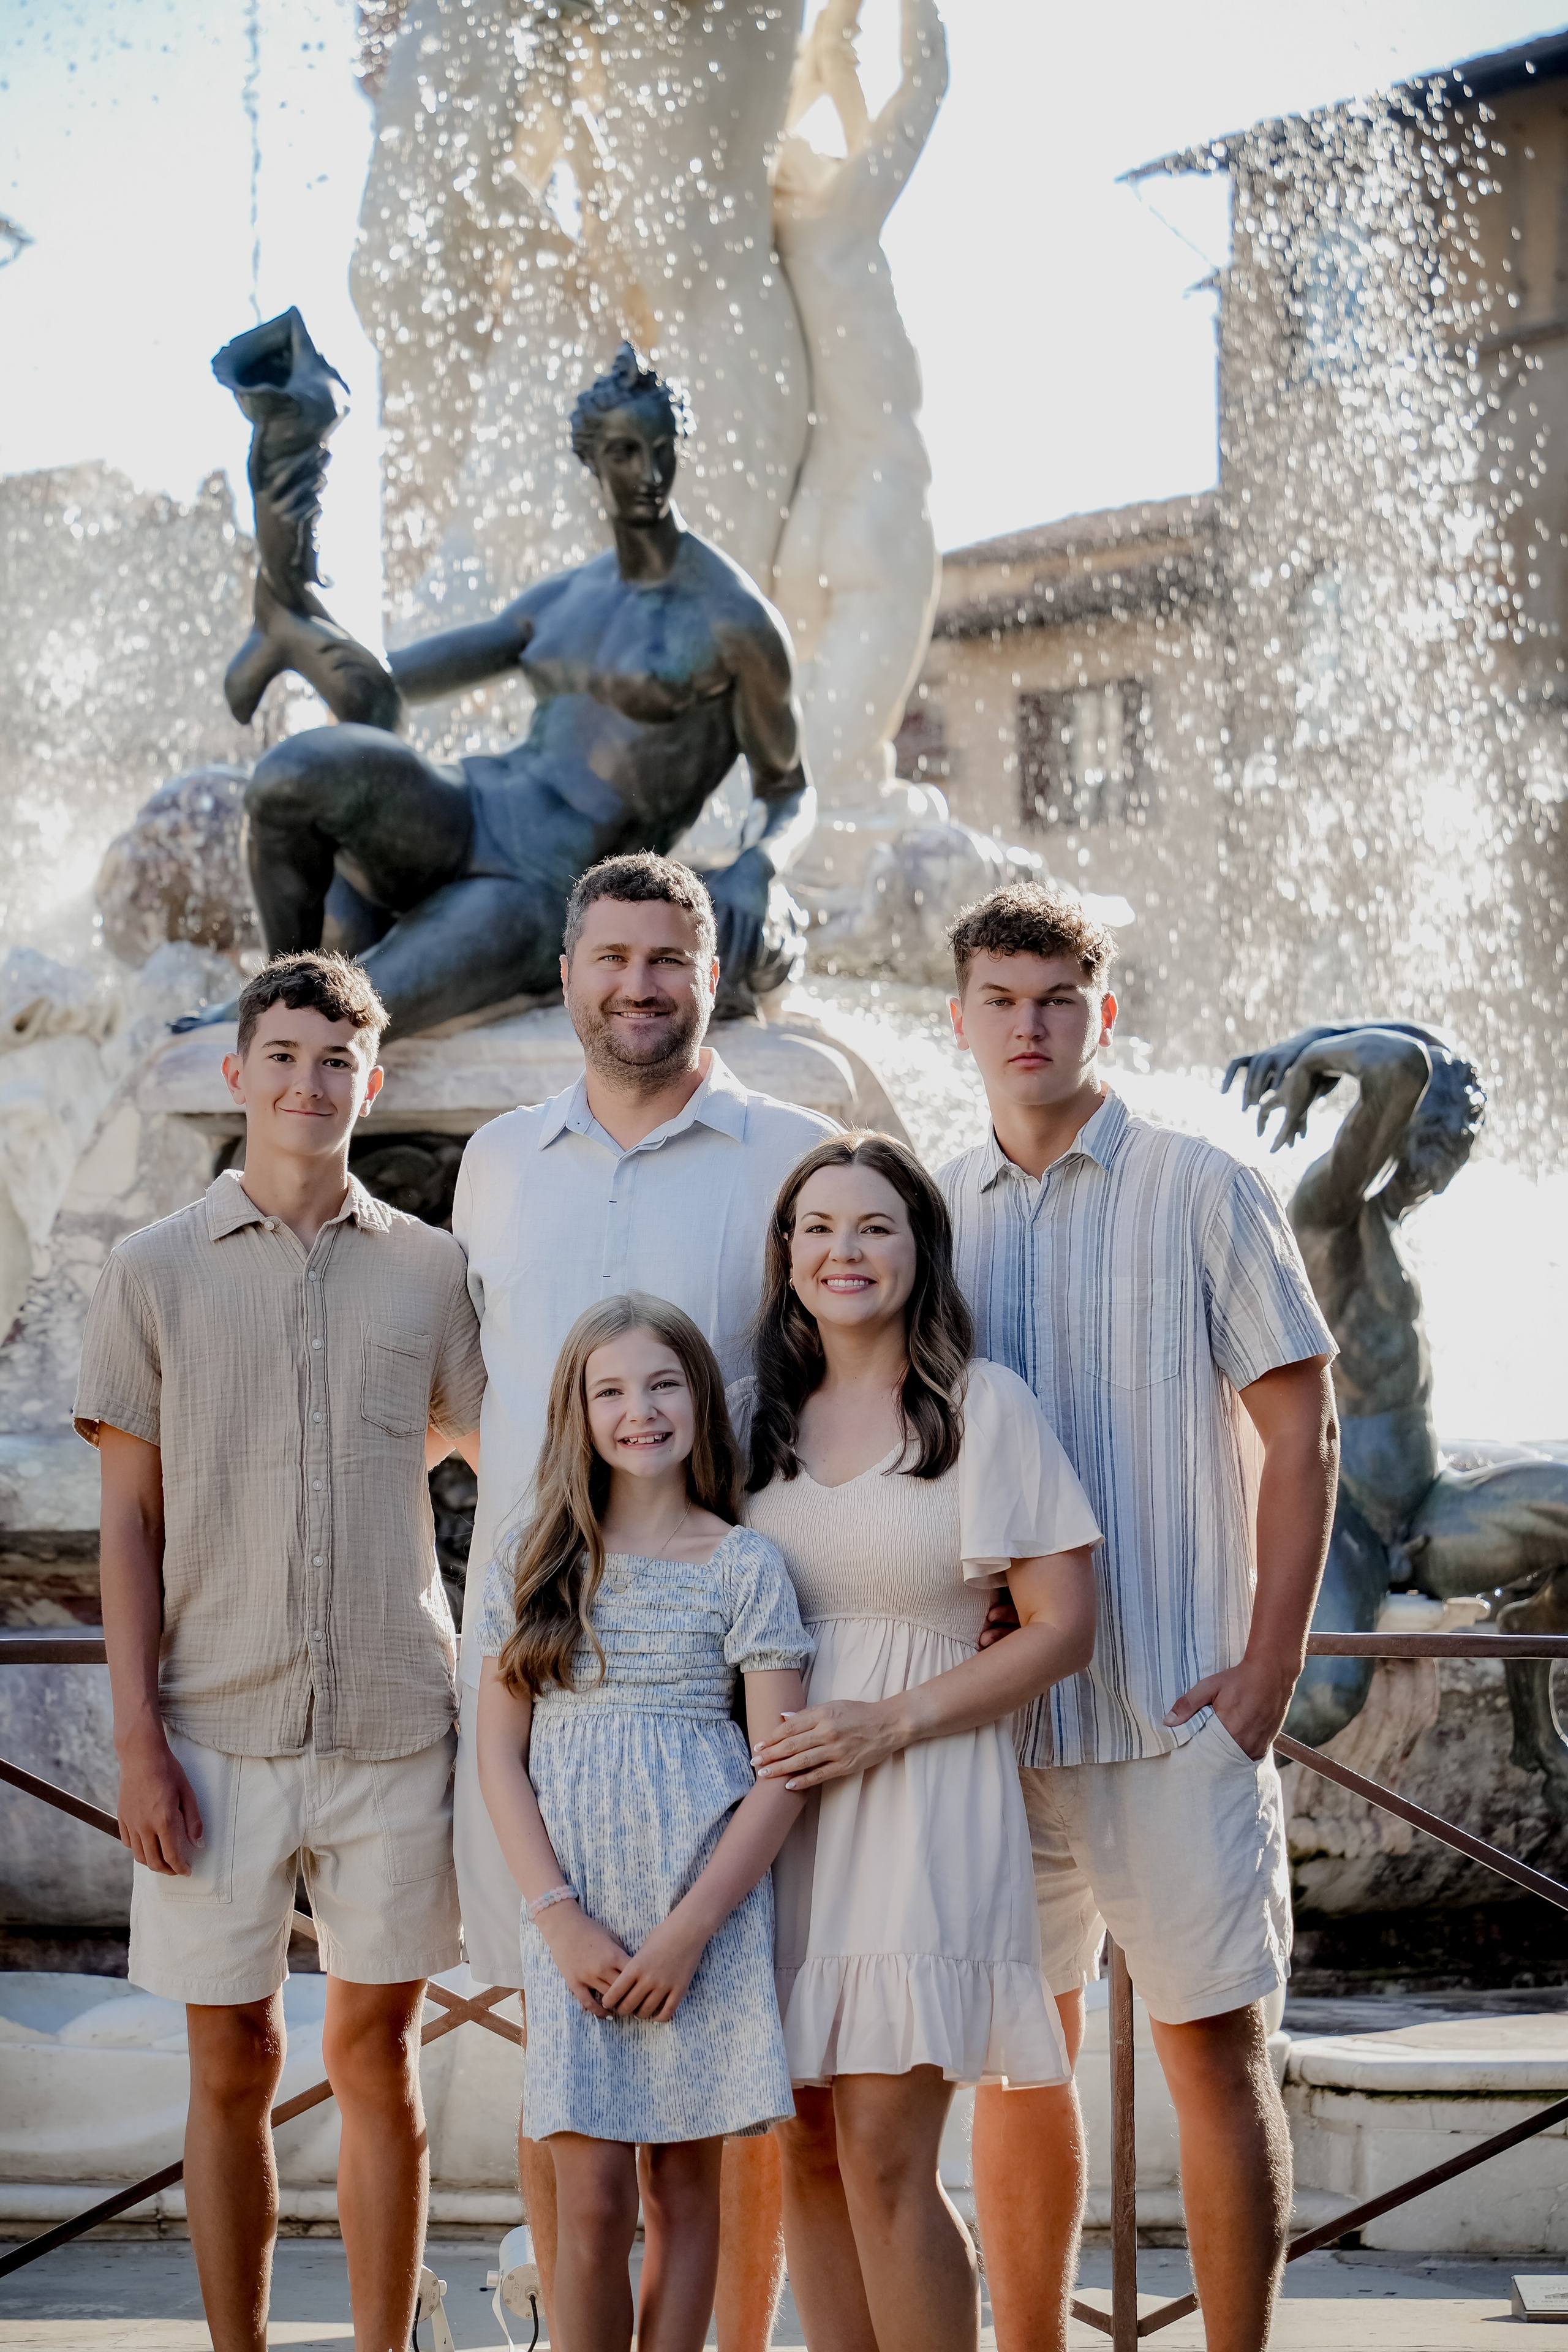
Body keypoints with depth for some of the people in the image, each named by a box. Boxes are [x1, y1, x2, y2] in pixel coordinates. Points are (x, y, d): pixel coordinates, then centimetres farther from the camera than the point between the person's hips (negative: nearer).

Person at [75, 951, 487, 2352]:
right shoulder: (155, 1273, 4)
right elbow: (131, 1518, 2)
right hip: (220, 1732, -1)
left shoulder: (429, 1269, 6)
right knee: (232, 2063, 5)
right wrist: (138, 1737, -5)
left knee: (379, 2054, 6)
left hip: (395, 1724, 1)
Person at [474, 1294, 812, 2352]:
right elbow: (500, 1757, 5)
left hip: (706, 1907, -1)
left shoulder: (744, 1566, 1)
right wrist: (559, 1918, -7)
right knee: (593, 2200, -3)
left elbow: (783, 1773, -2)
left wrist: (689, 1929, -10)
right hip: (577, 1917, 1)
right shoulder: (533, 1567, 7)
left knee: (685, 2183, 4)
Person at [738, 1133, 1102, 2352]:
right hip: (778, 1801, 5)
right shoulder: (758, 1412, 12)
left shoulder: (984, 1406, -1)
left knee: (884, 2155, -10)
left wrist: (890, 1723, -13)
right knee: (808, 2154, 4)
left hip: (921, 1796, -5)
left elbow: (1063, 1627, -4)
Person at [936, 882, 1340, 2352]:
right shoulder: (930, 1215, 9)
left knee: (1214, 2047, -2)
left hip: (1175, 1703, -3)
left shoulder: (1199, 1194, -1)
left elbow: (1300, 1432, -2)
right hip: (993, 1707, 4)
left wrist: (1269, 1668, -9)